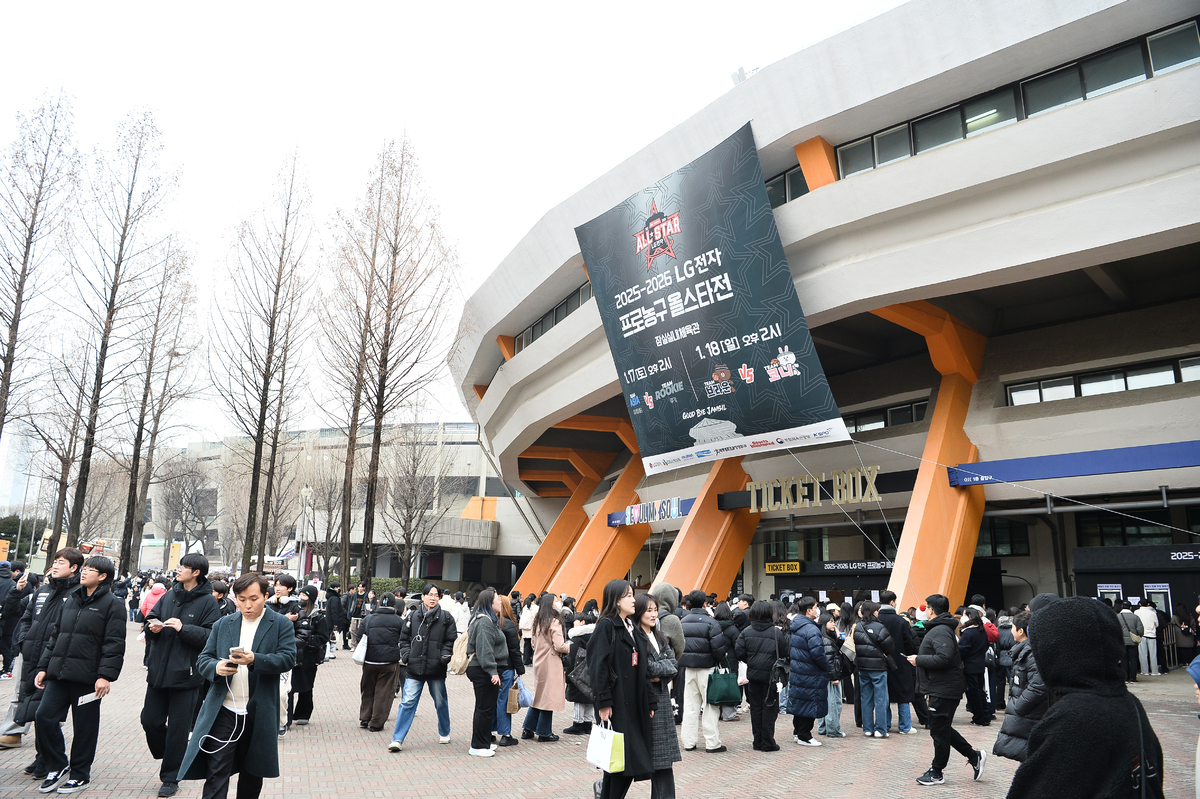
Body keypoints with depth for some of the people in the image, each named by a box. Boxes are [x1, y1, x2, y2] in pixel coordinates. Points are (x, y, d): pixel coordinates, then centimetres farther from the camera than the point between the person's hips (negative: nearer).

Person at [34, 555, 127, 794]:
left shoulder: (112, 604, -7)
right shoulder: (71, 600, 15)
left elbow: (114, 644, -13)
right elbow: (56, 636, 20)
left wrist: (106, 675, -19)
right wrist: (44, 667, 13)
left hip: (87, 676, -6)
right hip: (59, 674, 6)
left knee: (84, 726, 4)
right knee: (44, 716, -2)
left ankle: (80, 775, 20)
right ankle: (57, 767, 18)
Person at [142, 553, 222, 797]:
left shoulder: (208, 602, -10)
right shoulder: (169, 596, 7)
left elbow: (211, 637, -15)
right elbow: (150, 618, 15)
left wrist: (183, 628, -23)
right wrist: (152, 626, -6)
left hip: (186, 674, -6)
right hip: (159, 671, 6)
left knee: (178, 728, 4)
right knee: (150, 720, 11)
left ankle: (170, 778, 20)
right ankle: (170, 758, 38)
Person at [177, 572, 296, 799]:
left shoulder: (282, 625, -2)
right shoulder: (222, 625, 8)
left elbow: (288, 659, -13)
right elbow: (203, 659, 7)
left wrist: (254, 660, -29)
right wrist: (215, 667, -16)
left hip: (259, 714, -1)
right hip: (223, 712, 1)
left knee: (252, 774, 15)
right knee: (216, 774, -3)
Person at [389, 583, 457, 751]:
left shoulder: (446, 617, -1)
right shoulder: (413, 616, 2)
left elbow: (451, 640, 1)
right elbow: (404, 638, 9)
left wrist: (444, 656, -12)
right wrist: (406, 655, -4)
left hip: (436, 669, 0)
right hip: (415, 668, 0)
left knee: (441, 703, 15)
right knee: (408, 703, -6)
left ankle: (444, 733, 35)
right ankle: (397, 739, 0)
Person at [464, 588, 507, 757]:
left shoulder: (489, 619, 17)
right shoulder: (485, 622, -18)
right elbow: (485, 649, -24)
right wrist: (493, 671, -26)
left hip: (486, 672, 11)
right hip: (484, 672, -11)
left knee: (487, 708, 18)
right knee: (485, 708, -3)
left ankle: (485, 742, 28)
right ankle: (478, 746, 5)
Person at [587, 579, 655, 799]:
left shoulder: (632, 628, 15)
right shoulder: (606, 625, -9)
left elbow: (643, 670, 15)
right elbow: (599, 666, -15)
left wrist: (650, 702, 10)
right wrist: (603, 702, -20)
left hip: (635, 704, 7)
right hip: (616, 705, -7)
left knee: (630, 762, 7)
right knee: (621, 761, -3)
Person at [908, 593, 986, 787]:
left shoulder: (941, 631, -19)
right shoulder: (938, 629, 15)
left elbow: (944, 658, -30)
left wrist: (918, 659, -20)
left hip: (944, 691, -11)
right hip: (940, 689, 11)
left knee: (939, 731, 1)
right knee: (943, 730, 18)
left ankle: (936, 773, 12)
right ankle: (974, 756, 26)